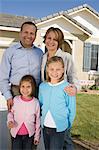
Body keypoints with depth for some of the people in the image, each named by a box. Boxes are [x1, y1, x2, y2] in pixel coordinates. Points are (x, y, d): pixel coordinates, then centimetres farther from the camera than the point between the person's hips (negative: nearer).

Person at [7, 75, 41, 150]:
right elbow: (11, 113, 5)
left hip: (29, 134, 0)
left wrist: (37, 136, 3)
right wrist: (10, 121, -16)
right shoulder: (15, 99, -11)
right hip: (16, 133, 0)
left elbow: (38, 120, -2)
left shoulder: (36, 102, -12)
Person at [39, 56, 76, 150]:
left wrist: (67, 125, -2)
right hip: (45, 126, 5)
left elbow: (72, 109, -8)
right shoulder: (42, 86, 0)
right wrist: (42, 119, 10)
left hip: (59, 128, -5)